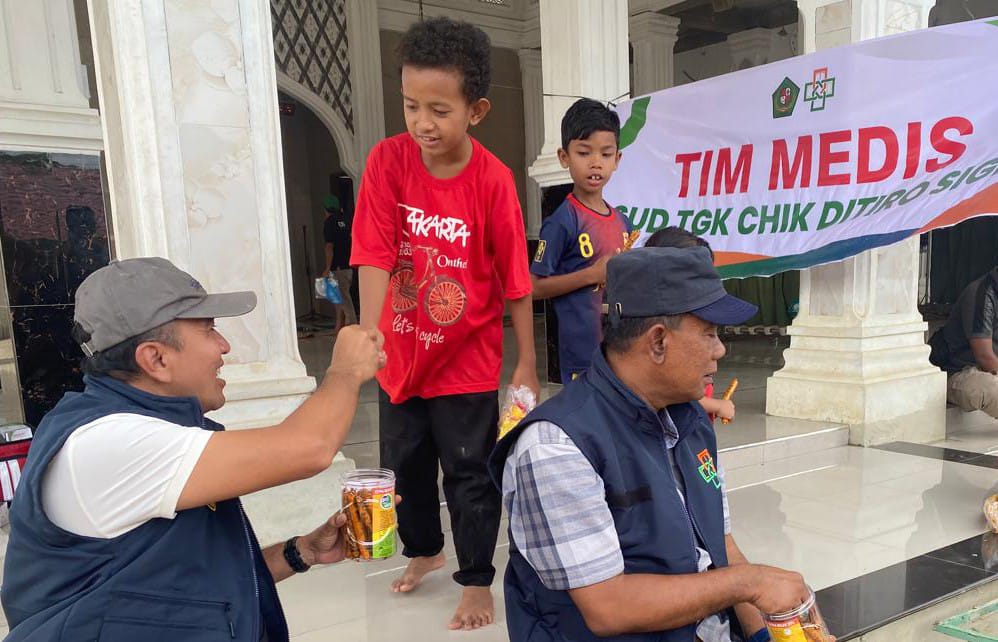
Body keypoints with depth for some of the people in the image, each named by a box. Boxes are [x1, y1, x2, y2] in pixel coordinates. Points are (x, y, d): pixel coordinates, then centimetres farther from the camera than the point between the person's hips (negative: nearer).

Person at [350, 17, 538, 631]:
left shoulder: (493, 179, -18)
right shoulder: (388, 160, -13)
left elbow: (516, 280, -13)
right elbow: (375, 255, -19)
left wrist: (527, 363, -8)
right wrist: (368, 337, -30)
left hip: (468, 360, -3)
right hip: (401, 355, 4)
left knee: (469, 474, 7)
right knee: (406, 463, 21)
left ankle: (477, 580, 29)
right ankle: (424, 549, 47)